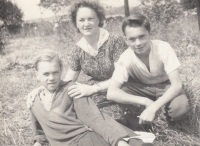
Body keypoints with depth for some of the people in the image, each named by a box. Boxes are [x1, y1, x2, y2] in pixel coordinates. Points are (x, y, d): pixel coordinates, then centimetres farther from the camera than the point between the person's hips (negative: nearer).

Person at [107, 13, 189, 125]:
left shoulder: (164, 48, -28)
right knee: (121, 91, -31)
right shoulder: (126, 58, -25)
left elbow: (177, 84, -29)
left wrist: (153, 107, -43)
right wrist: (145, 101, -43)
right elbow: (112, 93, -33)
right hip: (142, 88, 1)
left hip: (165, 86, -1)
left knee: (180, 107, -34)